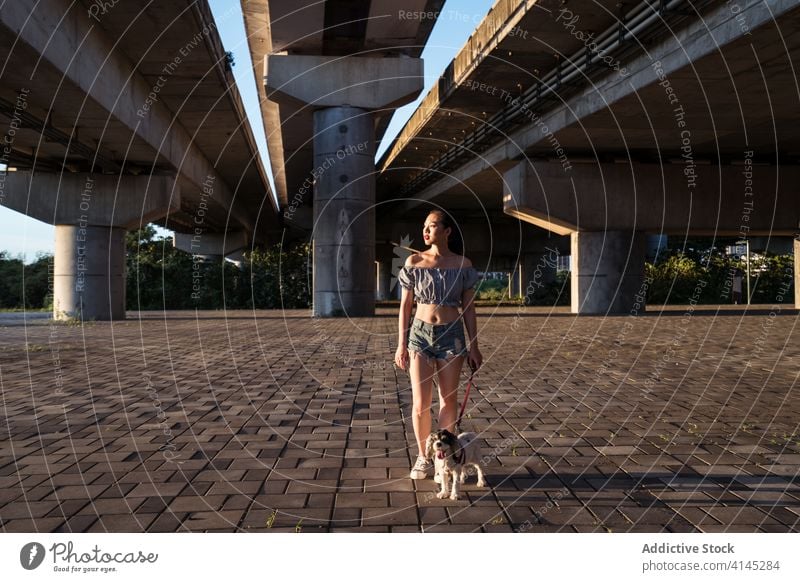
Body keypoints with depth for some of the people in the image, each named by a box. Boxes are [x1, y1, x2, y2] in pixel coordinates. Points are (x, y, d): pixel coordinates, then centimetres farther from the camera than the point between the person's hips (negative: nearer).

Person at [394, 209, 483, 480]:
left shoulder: (462, 264, 0)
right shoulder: (414, 262, 0)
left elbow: (468, 308, 4)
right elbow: (405, 306, 3)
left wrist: (474, 346, 1)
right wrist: (401, 345, -1)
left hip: (451, 335, 0)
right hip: (420, 334, 0)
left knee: (448, 400, 6)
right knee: (420, 402, -2)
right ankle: (423, 457, 18)